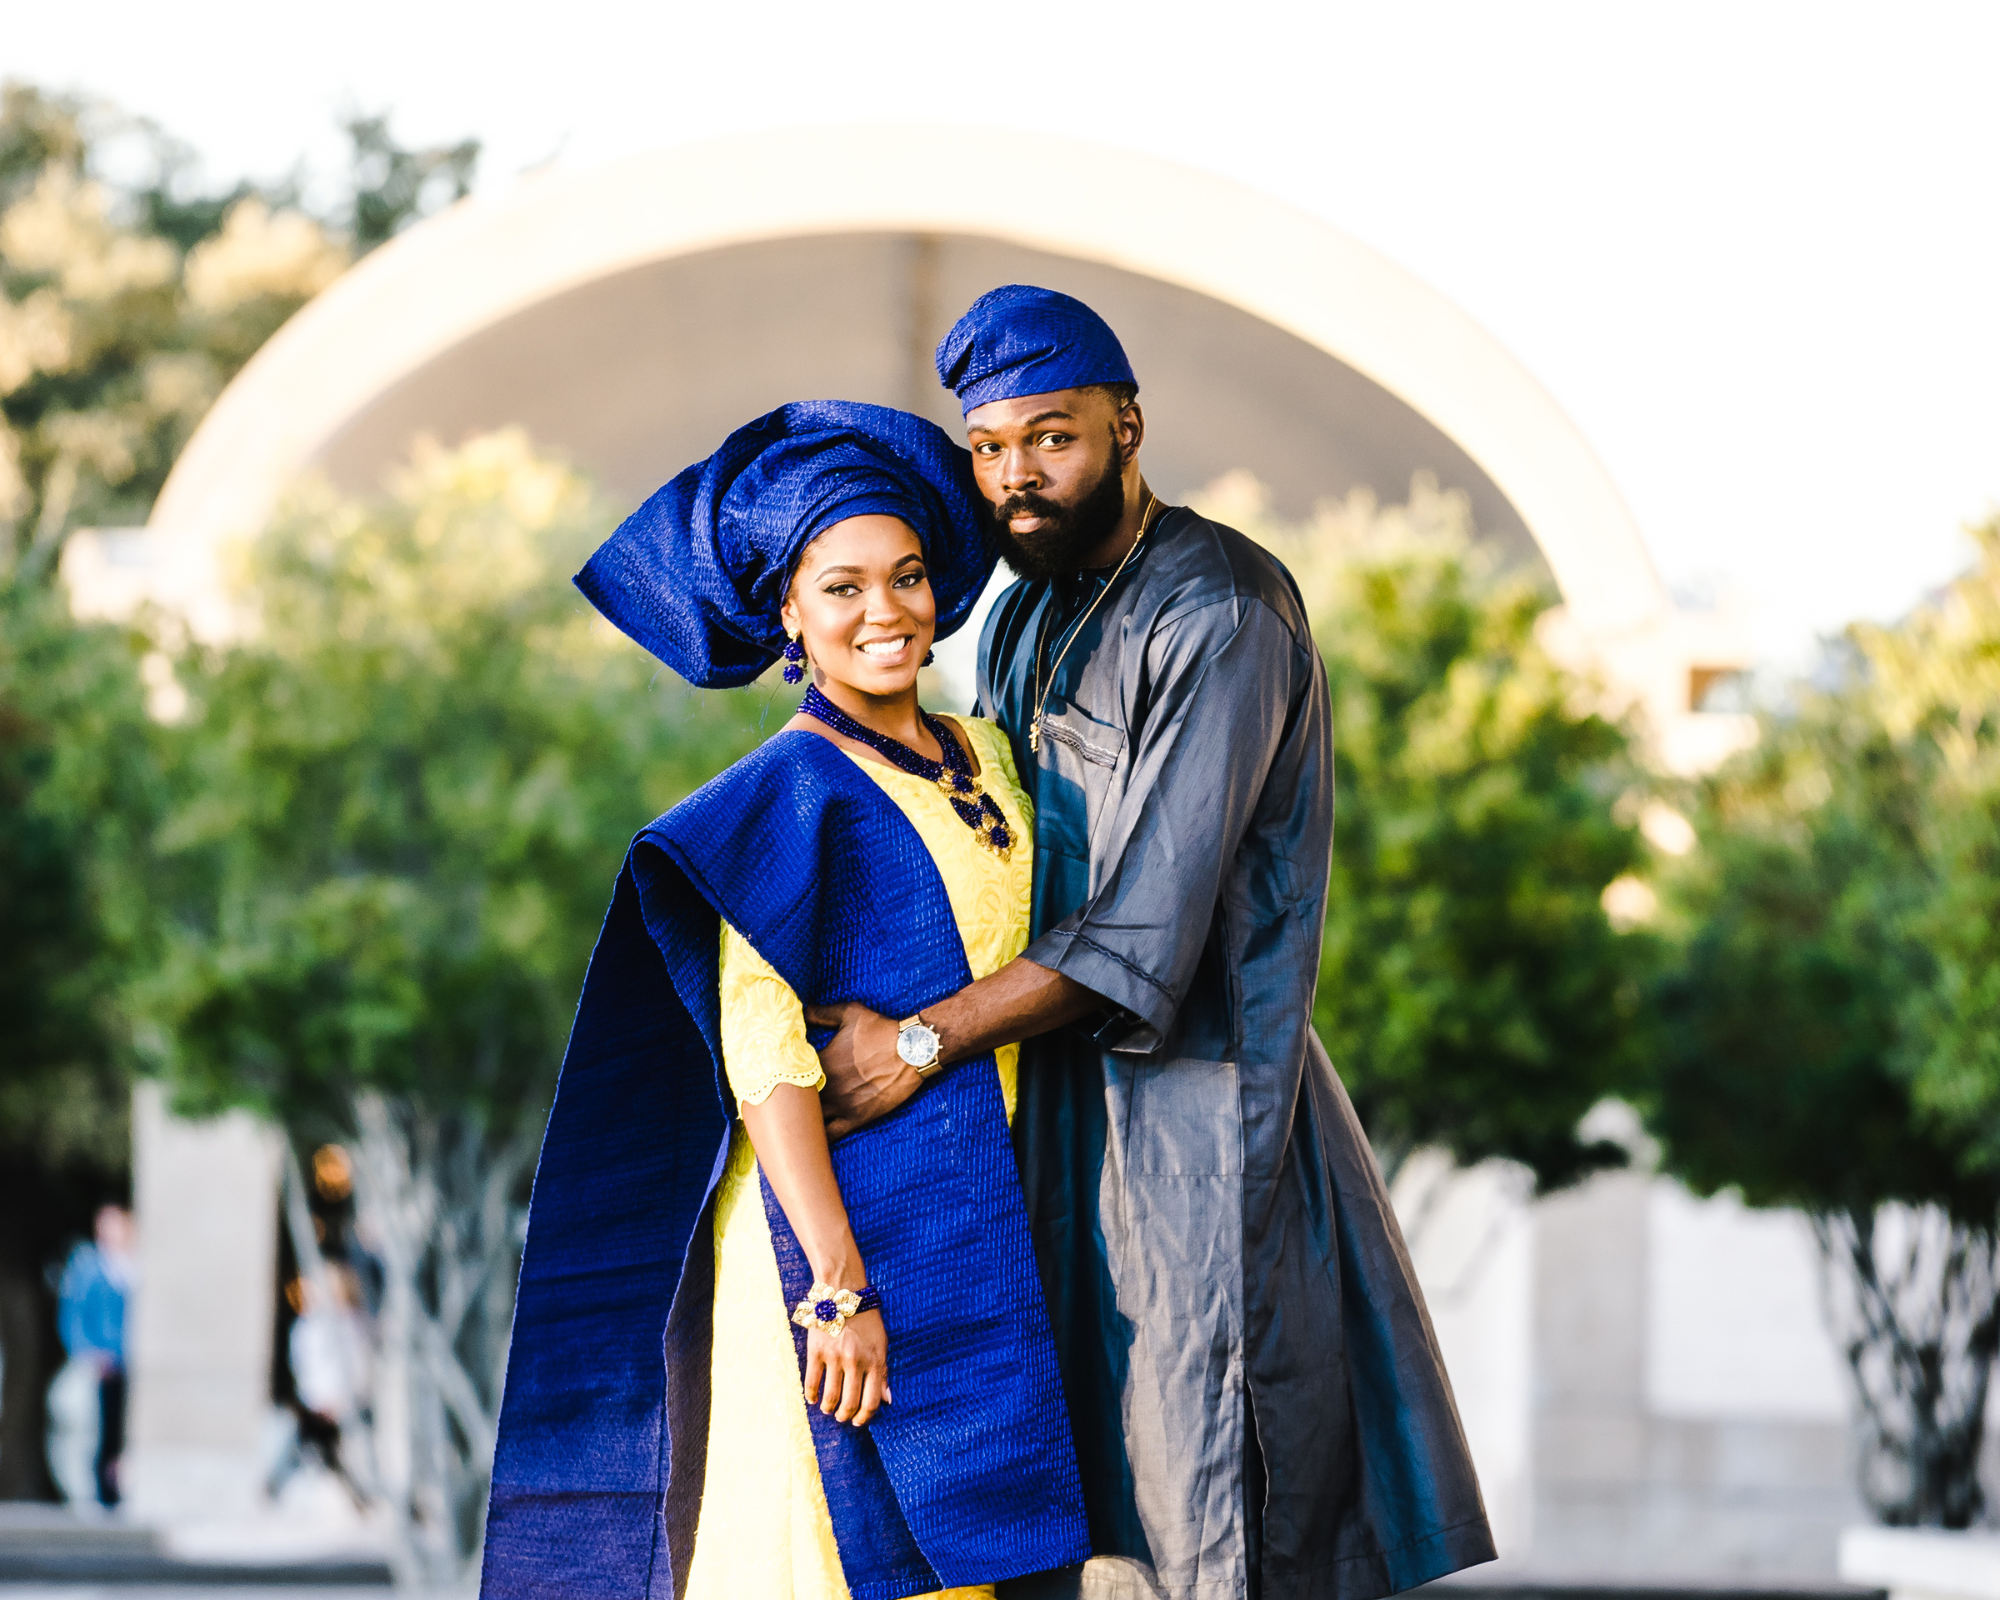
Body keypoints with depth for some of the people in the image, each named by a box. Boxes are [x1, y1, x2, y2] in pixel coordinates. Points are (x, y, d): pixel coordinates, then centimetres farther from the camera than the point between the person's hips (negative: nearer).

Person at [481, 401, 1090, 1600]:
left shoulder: (982, 758, 11)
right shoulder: (791, 796, -11)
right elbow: (763, 1062, -16)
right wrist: (838, 1287, -21)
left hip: (974, 1227, 7)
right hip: (844, 1220, -7)